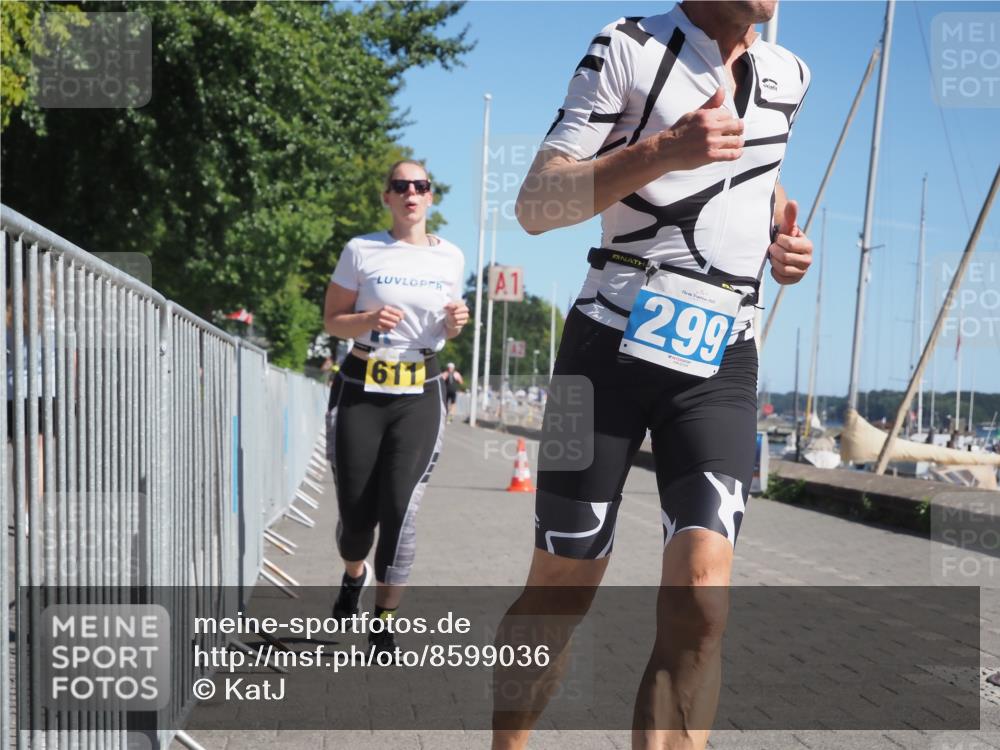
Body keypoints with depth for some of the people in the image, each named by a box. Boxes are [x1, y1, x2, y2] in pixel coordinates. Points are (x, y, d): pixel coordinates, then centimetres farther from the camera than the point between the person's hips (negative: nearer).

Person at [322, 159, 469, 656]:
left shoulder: (450, 257, 6)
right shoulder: (361, 251, -2)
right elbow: (332, 320, 3)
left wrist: (455, 322, -6)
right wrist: (369, 320, -18)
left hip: (420, 394, 1)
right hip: (360, 390, -1)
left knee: (399, 511, -10)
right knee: (355, 513, 1)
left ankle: (384, 627, 5)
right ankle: (354, 574, 38)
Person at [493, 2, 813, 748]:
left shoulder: (788, 77, 12)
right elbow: (535, 205, -10)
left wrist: (779, 228, 11)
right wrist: (664, 150, -23)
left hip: (721, 361, 4)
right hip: (614, 344, -3)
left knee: (700, 600, -15)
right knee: (561, 593, 5)